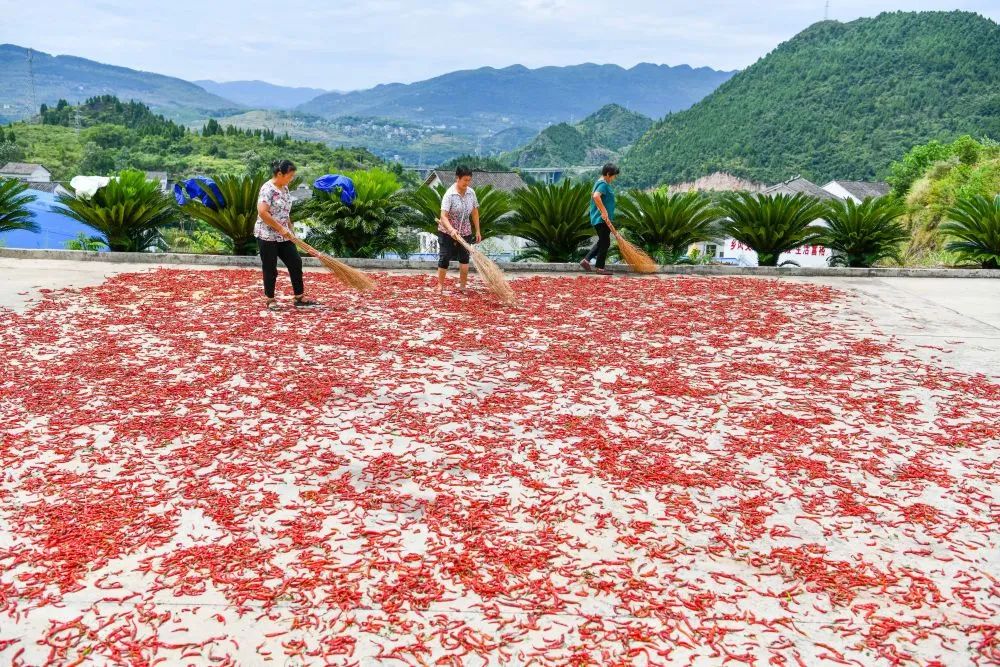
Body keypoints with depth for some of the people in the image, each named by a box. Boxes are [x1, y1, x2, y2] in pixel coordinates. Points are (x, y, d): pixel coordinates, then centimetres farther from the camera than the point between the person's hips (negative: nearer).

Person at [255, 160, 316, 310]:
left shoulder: (284, 188, 9)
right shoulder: (268, 189, -17)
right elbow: (262, 212, -26)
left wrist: (290, 230, 15)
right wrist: (281, 229, -21)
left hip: (283, 236, 8)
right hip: (267, 236, -8)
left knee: (296, 263, 6)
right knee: (270, 269, 2)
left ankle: (299, 298, 13)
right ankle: (270, 299, 16)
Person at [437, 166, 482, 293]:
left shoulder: (471, 193, -3)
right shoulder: (449, 194, -20)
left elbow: (475, 213, 8)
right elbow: (443, 216, -25)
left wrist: (478, 231, 8)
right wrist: (451, 230, -40)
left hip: (465, 232, 4)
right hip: (447, 232, -4)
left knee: (464, 258, 5)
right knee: (444, 258, 0)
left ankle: (463, 286, 16)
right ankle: (440, 285, 14)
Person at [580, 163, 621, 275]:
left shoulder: (600, 183, 17)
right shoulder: (603, 184, -15)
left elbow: (594, 196, 27)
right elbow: (596, 196, -32)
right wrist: (604, 211, -30)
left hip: (599, 219, 10)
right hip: (602, 219, -10)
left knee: (602, 242, 17)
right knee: (605, 242, -3)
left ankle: (586, 260, 16)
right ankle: (600, 267, 3)